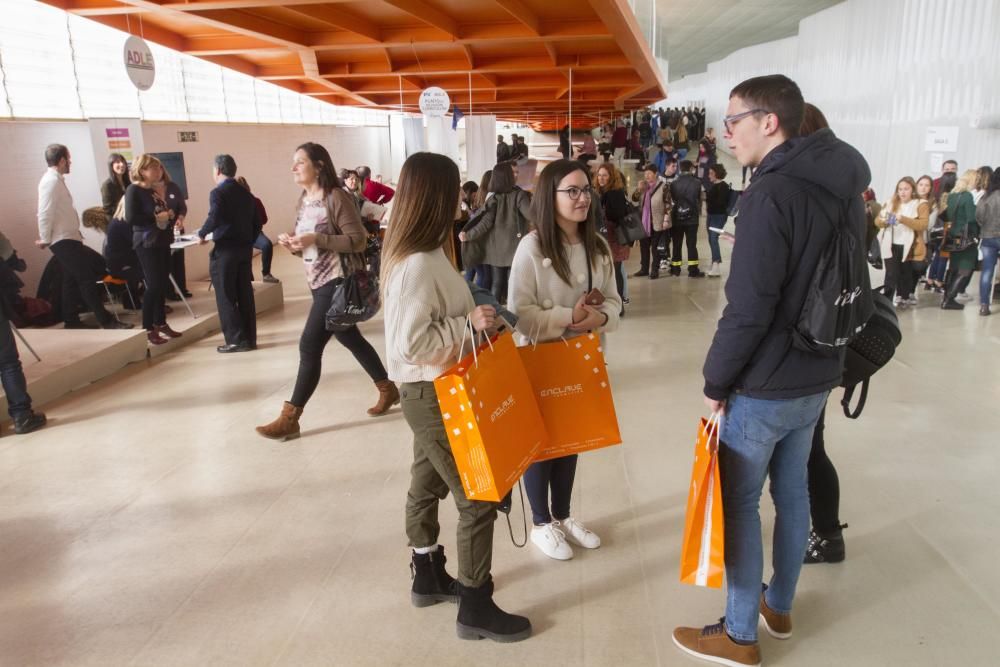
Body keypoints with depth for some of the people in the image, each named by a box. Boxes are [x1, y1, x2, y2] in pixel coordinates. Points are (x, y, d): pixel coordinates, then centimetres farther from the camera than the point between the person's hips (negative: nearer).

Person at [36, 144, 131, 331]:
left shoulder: (55, 179, 14)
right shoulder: (52, 181, -16)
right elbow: (45, 213, -20)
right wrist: (45, 239, -14)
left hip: (67, 238, 10)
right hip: (64, 240, -10)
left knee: (72, 280, 14)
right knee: (87, 278, -10)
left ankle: (71, 320, 20)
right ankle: (105, 320, -9)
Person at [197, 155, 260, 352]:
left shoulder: (218, 193, -10)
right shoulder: (246, 193, 11)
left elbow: (214, 219, -24)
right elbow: (257, 223, 10)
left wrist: (202, 234, -7)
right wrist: (248, 242, 17)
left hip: (225, 249, -6)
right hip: (245, 249, 7)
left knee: (225, 297, 1)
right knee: (245, 295, 10)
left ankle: (237, 340, 1)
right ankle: (249, 338, 13)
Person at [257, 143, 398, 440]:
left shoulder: (336, 197, -14)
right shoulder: (303, 200, 12)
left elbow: (358, 241, -19)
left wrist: (316, 239, -25)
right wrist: (293, 243, -2)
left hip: (336, 283, -9)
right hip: (317, 282, 9)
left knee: (309, 346, -9)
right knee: (350, 339, 17)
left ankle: (289, 418, 0)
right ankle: (388, 389, 34)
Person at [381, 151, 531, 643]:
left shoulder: (422, 253, 6)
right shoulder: (417, 266, -25)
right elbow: (411, 343, -29)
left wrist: (472, 318, 5)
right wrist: (469, 322, -23)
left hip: (437, 389, 10)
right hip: (430, 393, -10)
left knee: (429, 484, 22)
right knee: (477, 496, 0)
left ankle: (428, 577, 40)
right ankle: (475, 607, 15)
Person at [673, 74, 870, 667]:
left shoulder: (772, 193, -21)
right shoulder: (844, 187, 7)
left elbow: (748, 308, -24)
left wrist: (716, 381, -12)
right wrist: (829, 354, 21)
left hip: (766, 384, -9)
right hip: (818, 376, 9)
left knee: (738, 501, 5)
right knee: (793, 491, 20)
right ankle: (779, 606, 38)